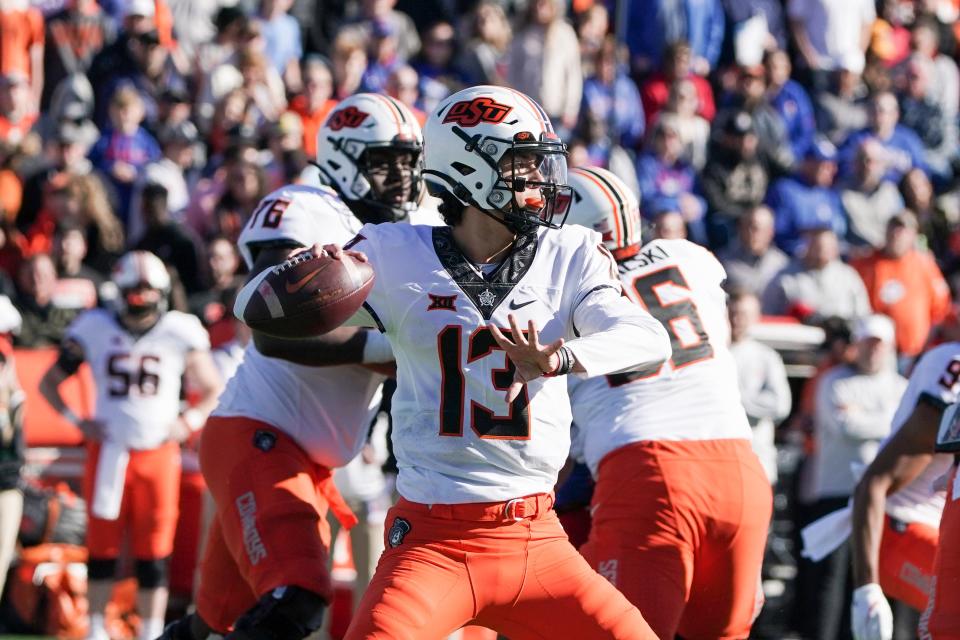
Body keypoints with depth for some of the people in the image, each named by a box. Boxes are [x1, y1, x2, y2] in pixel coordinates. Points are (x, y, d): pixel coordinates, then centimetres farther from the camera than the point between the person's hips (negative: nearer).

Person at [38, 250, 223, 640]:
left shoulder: (179, 333, 1)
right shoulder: (95, 330, 0)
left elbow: (212, 390, 13)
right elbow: (49, 382, 11)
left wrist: (190, 422, -3)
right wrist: (76, 421, -1)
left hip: (158, 452, 0)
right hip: (108, 453, 0)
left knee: (154, 554, 0)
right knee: (102, 548, 4)